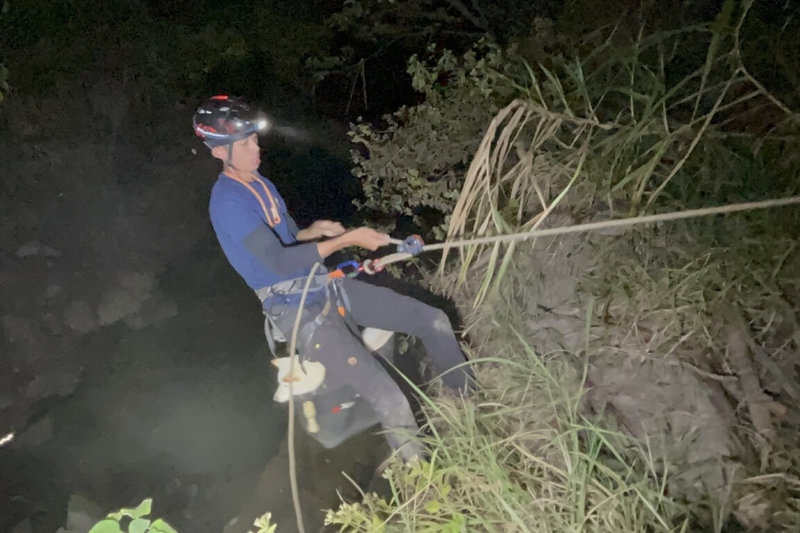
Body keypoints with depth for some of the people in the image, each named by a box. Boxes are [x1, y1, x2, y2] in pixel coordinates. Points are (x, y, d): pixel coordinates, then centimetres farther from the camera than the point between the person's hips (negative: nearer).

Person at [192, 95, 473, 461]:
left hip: (325, 286, 9)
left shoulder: (260, 184, 13)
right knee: (391, 402, -17)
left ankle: (472, 403, 25)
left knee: (433, 321, 3)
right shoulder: (227, 202, -16)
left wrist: (315, 231, -4)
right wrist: (348, 239, -24)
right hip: (299, 311, -9)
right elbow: (278, 262, -24)